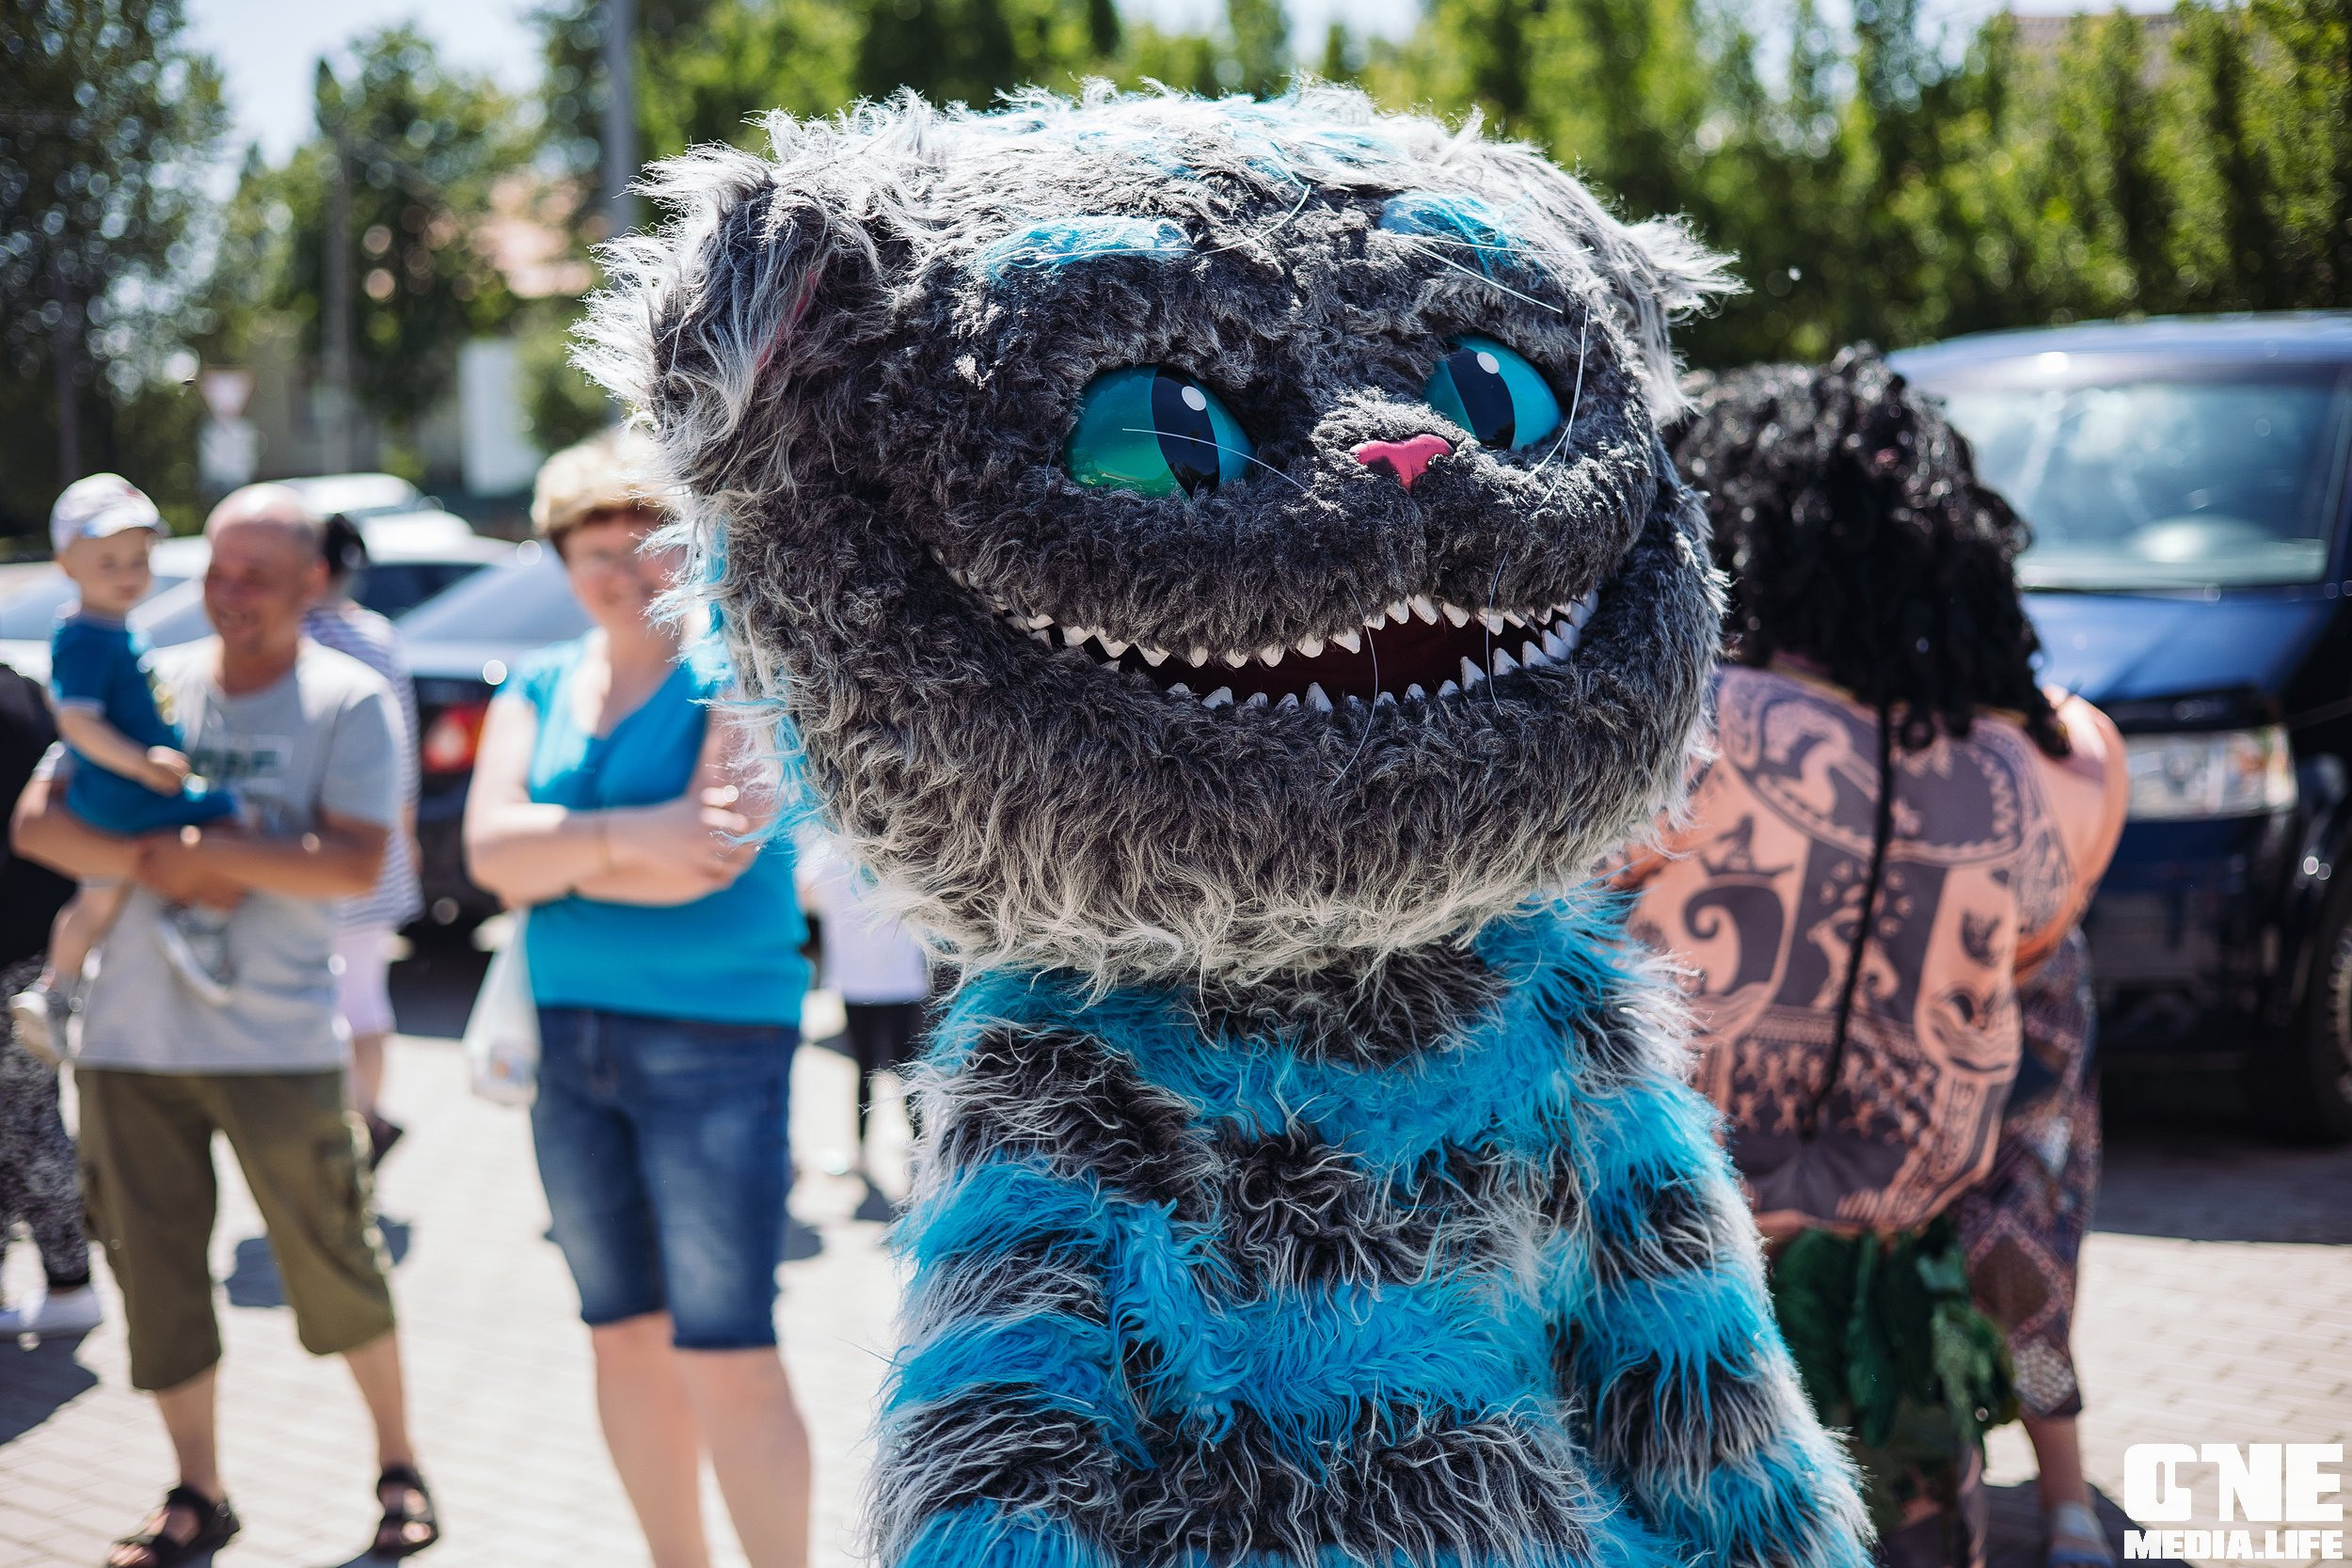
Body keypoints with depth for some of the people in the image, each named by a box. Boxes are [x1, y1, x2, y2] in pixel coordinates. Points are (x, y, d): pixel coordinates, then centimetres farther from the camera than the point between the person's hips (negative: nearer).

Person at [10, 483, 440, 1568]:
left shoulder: (349, 700, -3)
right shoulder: (149, 685, 7)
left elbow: (358, 864, -15)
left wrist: (203, 851, -16)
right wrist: (150, 864, -15)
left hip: (276, 1040, -4)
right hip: (129, 1034, 4)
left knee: (334, 1265, 2)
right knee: (155, 1273, 8)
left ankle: (399, 1467, 22)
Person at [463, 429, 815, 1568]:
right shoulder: (538, 691, 10)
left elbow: (713, 860, -19)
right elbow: (489, 849, -5)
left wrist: (554, 860, -7)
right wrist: (625, 840, -18)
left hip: (717, 1036, -6)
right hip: (569, 1043, 6)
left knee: (726, 1358, -9)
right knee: (625, 1337, 12)